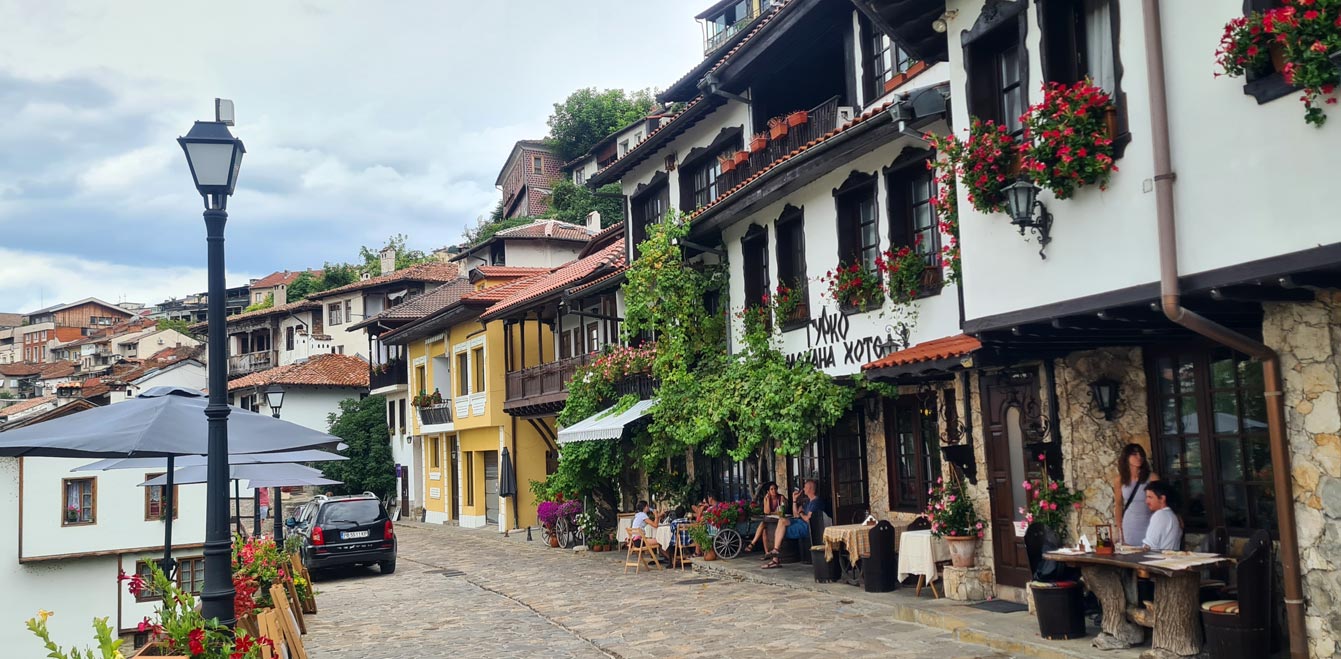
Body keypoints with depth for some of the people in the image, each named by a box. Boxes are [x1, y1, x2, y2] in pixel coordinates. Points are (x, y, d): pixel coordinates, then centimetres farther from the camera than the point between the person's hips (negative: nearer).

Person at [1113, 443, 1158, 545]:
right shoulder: (1120, 481, 0)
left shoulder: (1152, 477, -7)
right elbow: (1118, 505, 7)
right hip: (1129, 526, 2)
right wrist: (1120, 531, 4)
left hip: (1149, 525, -2)